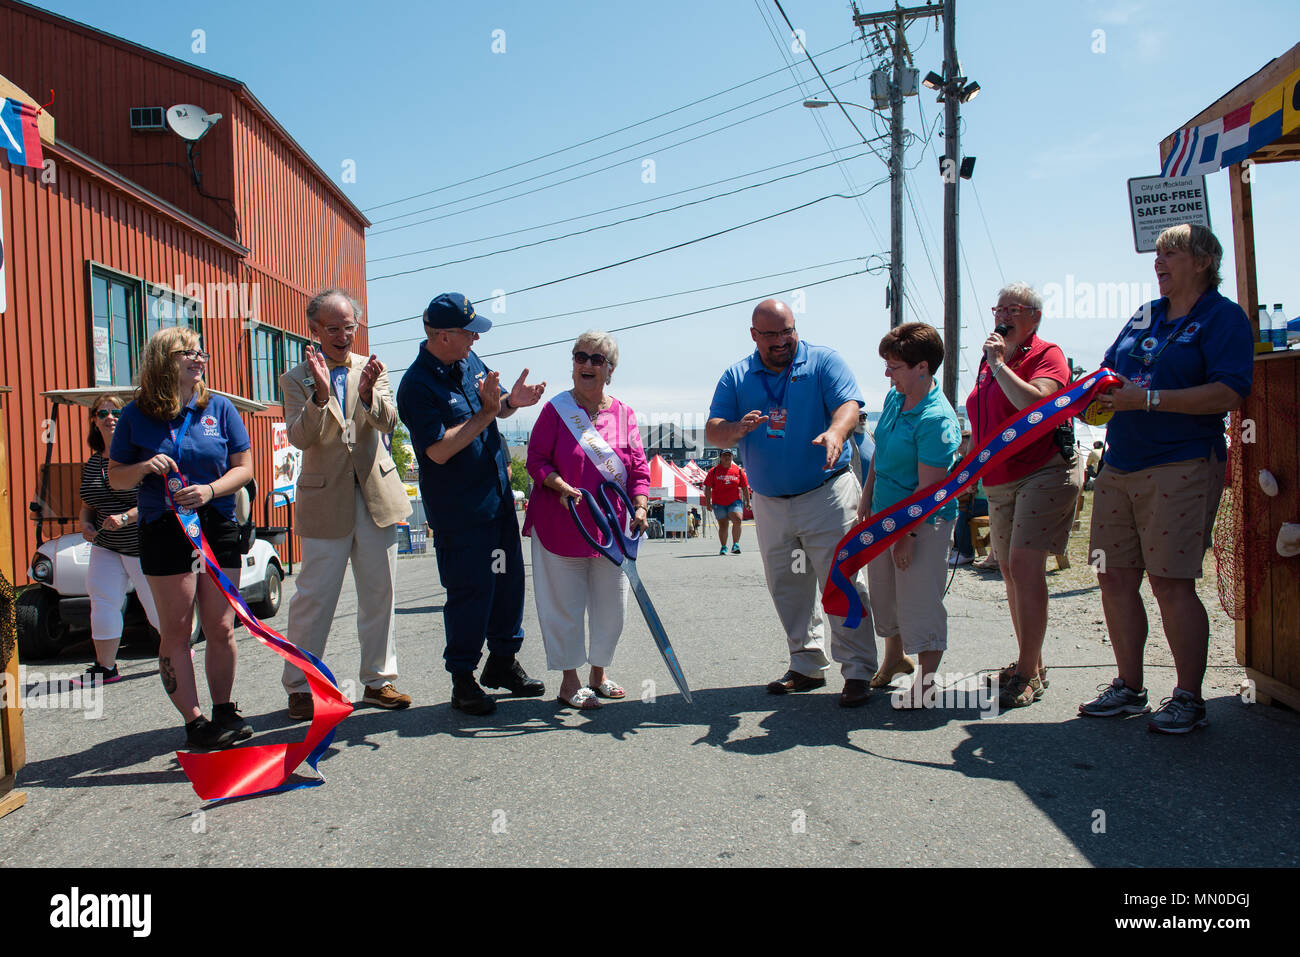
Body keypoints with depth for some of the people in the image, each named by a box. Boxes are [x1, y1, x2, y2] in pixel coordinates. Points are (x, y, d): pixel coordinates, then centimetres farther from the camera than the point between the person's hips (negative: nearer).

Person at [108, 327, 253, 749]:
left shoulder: (219, 408, 6)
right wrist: (143, 469, -13)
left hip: (218, 528, 1)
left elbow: (244, 467, 5)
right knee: (176, 632, 1)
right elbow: (115, 477, 8)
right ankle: (194, 721, 9)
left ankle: (224, 710, 19)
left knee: (221, 630, 4)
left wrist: (211, 489, -13)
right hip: (165, 534, -1)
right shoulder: (136, 415, 3)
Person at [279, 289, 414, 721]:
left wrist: (367, 393, -26)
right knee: (314, 597, 1)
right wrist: (321, 395, -26)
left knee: (379, 594, 9)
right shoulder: (296, 378, 2)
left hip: (377, 494, 3)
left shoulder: (371, 369, 8)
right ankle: (299, 686, 14)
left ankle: (378, 680, 21)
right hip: (326, 500, -3)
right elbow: (300, 437, -11)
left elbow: (388, 422, -7)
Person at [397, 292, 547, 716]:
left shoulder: (470, 362, 7)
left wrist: (512, 401, -4)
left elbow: (496, 409, 19)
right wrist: (486, 413, -23)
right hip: (457, 509, -8)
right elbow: (438, 450, -24)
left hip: (498, 495, 8)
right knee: (470, 591, -1)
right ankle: (462, 678, 15)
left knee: (508, 580, 14)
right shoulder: (417, 385, -18)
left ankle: (502, 661, 31)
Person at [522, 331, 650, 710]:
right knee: (565, 603, 2)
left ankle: (599, 673, 28)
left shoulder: (624, 414, 5)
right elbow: (536, 460, -3)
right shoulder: (555, 409, -4)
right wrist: (561, 487, -19)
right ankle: (569, 681, 15)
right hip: (561, 526, -3)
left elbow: (638, 468, 4)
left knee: (610, 603, 11)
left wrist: (639, 508, -9)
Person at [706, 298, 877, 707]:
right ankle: (807, 666, 24)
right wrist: (738, 429, -23)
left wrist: (835, 432, -37)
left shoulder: (824, 360, 0)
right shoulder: (737, 376, 7)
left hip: (826, 494, -4)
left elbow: (848, 405, -14)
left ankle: (858, 671, -1)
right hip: (769, 502, 4)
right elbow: (712, 432, 0)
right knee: (787, 589, 11)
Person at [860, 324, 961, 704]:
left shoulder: (937, 420, -23)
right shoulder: (894, 398, 3)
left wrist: (907, 534, -20)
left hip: (923, 521, -8)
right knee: (884, 593, 19)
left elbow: (928, 487, -23)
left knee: (920, 601, -1)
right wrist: (866, 503, 15)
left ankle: (926, 680, 15)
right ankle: (895, 658, 40)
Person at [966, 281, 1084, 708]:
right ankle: (1031, 664, 23)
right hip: (1001, 481, 8)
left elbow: (1035, 403, -25)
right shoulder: (991, 358, 17)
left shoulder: (1046, 354, -6)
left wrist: (999, 365, -19)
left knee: (1025, 566, -15)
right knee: (1011, 572, 10)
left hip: (1045, 472, -8)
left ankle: (1027, 674, -9)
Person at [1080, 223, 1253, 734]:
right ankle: (1129, 688, 20)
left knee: (1170, 581, -8)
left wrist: (1149, 399, -21)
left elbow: (1230, 393, -15)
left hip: (1182, 467, -7)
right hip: (1119, 467, 7)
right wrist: (1101, 389, 1)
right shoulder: (1143, 317, 18)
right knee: (1115, 577, 7)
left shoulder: (1223, 316, -3)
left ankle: (1189, 699, 7)